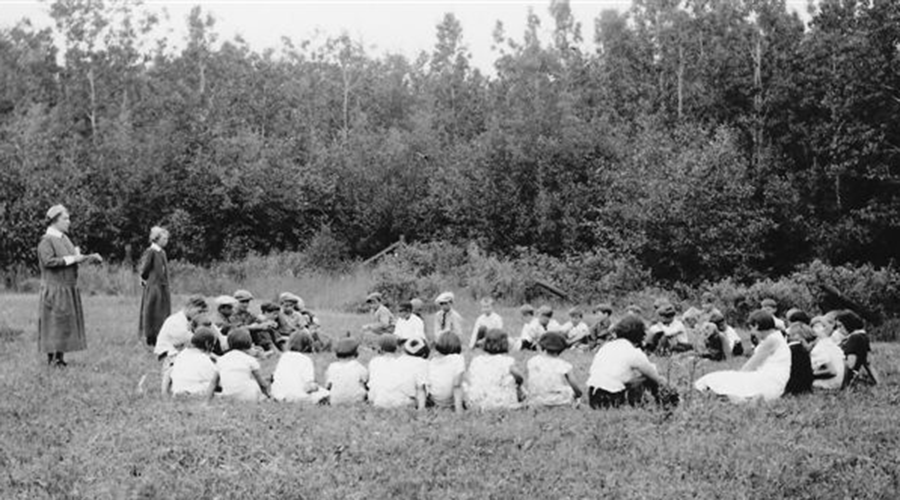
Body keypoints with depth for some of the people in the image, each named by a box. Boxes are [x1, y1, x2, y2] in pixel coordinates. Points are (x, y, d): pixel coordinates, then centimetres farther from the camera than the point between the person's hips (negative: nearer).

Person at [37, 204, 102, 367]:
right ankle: (52, 357, -1)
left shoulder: (64, 238, 14)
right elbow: (48, 261, -24)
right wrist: (71, 258, -19)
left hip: (69, 289, 9)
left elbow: (74, 258, 21)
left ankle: (60, 356, 14)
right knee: (54, 321, -6)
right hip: (54, 288, -9)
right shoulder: (46, 240, -12)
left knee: (66, 322, 9)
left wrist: (91, 257, 8)